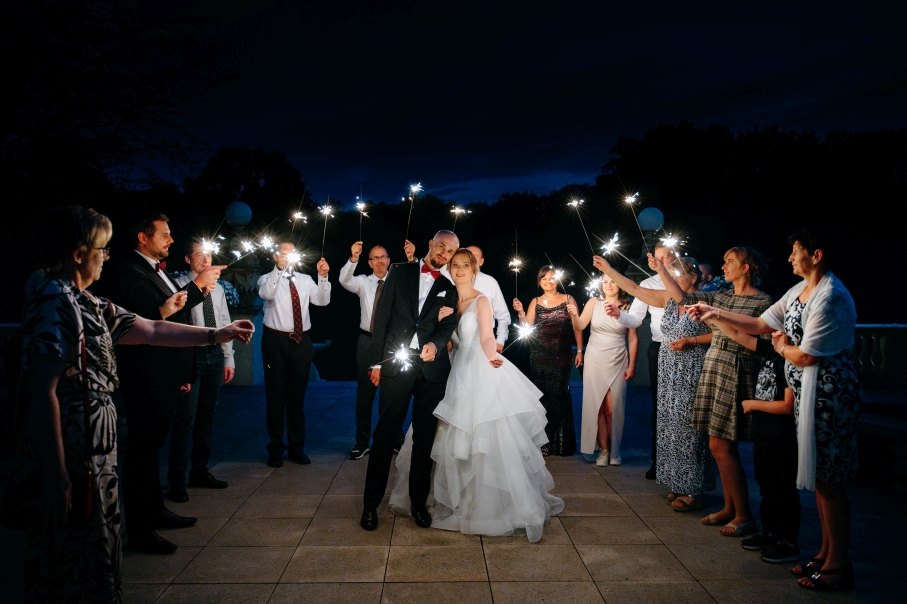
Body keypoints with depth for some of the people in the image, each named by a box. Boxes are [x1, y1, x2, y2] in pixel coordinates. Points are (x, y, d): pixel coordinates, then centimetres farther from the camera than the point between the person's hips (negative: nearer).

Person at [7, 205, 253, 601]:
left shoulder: (86, 303, 11)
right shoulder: (54, 302, -17)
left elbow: (152, 330, 17)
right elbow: (44, 394, -22)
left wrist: (218, 334, 20)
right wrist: (56, 476, -22)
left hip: (94, 454, 9)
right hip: (69, 461, -9)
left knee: (96, 555, 18)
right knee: (78, 569, 3)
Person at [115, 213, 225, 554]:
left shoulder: (159, 271, 16)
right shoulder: (131, 273, -14)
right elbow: (157, 315, -26)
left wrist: (182, 371, 22)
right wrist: (197, 286, -20)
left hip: (167, 379, 10)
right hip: (147, 381, -10)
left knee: (153, 446, 19)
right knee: (141, 449, -2)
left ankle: (156, 510, 32)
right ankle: (139, 529, 7)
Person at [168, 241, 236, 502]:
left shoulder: (218, 289, 14)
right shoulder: (180, 285, -6)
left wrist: (229, 359, 14)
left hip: (215, 354, 7)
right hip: (191, 354, -6)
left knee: (207, 416, 14)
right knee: (186, 417, -5)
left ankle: (200, 472, 27)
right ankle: (177, 480, 7)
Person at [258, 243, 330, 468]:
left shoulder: (305, 280, 10)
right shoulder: (268, 278, 0)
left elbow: (322, 301, -3)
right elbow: (265, 293, -23)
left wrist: (323, 277, -16)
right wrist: (279, 269, -34)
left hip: (301, 341, 3)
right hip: (276, 341, -3)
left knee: (298, 395, 11)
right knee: (276, 395, 4)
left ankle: (297, 446, 23)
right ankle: (275, 448, 16)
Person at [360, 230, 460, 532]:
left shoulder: (449, 289, 14)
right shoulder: (401, 272, 9)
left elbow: (447, 326, 2)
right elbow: (382, 316, 4)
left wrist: (435, 345, -22)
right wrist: (377, 361, -2)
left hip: (431, 366, 2)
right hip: (396, 361, -2)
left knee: (424, 436, 7)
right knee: (385, 433, 0)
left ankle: (419, 501, 18)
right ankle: (371, 503, 10)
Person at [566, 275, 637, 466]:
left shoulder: (627, 307, -1)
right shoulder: (594, 302, 0)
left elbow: (633, 339, 2)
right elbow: (580, 326, -10)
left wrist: (631, 366, 0)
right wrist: (574, 315, -31)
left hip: (617, 362, -1)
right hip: (594, 360, 1)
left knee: (613, 408, -1)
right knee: (597, 405, 1)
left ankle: (615, 450, 15)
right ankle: (604, 450, 11)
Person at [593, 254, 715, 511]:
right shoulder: (668, 298, 8)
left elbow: (718, 334, -15)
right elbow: (634, 289, 8)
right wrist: (608, 270, 5)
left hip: (692, 373, -6)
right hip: (669, 372, 6)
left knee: (689, 428, -4)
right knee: (670, 427, 9)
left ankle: (693, 492, 6)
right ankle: (679, 485, 20)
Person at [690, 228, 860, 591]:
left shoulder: (831, 297, -18)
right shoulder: (800, 291, 11)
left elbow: (805, 356, -18)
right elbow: (760, 325, 15)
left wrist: (782, 346, 2)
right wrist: (716, 313, 10)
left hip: (828, 394, -9)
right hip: (806, 393, 10)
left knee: (828, 480, -2)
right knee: (818, 477, 15)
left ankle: (838, 565, 10)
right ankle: (825, 554, 26)